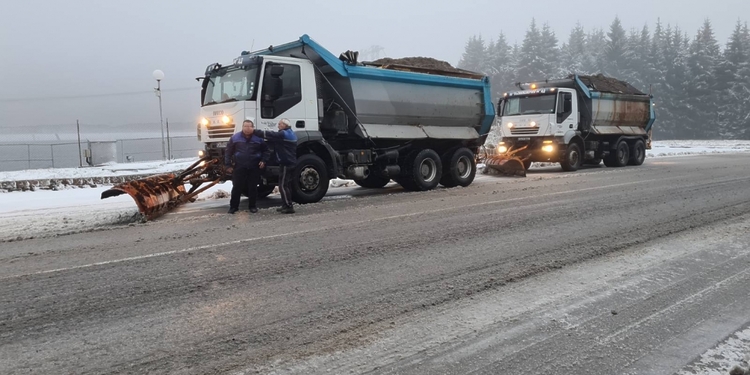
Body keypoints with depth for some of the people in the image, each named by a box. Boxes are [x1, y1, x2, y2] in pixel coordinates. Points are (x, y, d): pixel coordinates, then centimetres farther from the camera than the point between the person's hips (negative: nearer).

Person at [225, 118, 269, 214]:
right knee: (237, 187, 1)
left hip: (254, 168, 0)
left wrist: (264, 160, -5)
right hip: (239, 167, 0)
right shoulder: (235, 137, 1)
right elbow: (228, 152, 5)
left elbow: (265, 150, 10)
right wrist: (228, 165, 2)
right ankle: (233, 206, 11)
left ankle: (252, 206, 18)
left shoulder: (258, 138, 1)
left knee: (253, 187, 6)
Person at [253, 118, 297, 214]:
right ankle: (286, 205, 19)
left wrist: (254, 131, -9)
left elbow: (268, 135, -17)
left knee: (283, 185, -7)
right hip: (291, 163, 10)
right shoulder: (290, 134, 18)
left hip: (286, 163, -10)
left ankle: (288, 206, -8)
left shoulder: (283, 134, -13)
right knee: (287, 185, 14)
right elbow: (273, 137, 19)